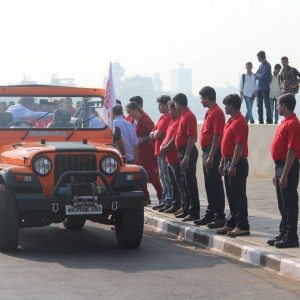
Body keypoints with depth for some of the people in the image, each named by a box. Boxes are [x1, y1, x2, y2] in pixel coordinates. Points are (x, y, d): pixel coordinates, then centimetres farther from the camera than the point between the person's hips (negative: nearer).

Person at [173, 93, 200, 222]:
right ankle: (186, 210, 22)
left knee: (190, 182, -8)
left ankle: (194, 212, -7)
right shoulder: (184, 116, 16)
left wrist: (186, 156, -24)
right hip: (183, 152, 10)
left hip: (188, 152, -10)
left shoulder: (189, 116, -14)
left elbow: (192, 138, -21)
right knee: (186, 182, 15)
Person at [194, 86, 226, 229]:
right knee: (209, 185, 15)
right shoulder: (210, 112, 16)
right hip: (207, 152, 10)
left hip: (212, 152, -10)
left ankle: (220, 217, -4)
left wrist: (211, 157, -23)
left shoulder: (216, 112, -15)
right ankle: (210, 213, 23)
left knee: (215, 185, -7)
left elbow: (217, 136, -21)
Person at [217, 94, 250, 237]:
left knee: (239, 196, -6)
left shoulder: (239, 122, -16)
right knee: (231, 195, 14)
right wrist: (223, 162, 20)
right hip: (229, 162, 10)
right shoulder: (230, 121, 17)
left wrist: (233, 165, -24)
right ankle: (232, 224, 21)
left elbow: (239, 145, -22)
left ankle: (242, 226, -3)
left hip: (237, 163, -10)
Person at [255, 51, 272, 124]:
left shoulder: (267, 65, -11)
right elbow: (256, 76, 17)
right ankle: (260, 120, 15)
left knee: (267, 105, -6)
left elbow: (264, 76, -18)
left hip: (265, 88, -8)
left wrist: (258, 75, -2)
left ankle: (269, 120, -4)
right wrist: (259, 76, -2)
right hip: (259, 88, 8)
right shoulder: (261, 65, 15)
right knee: (259, 105, 10)